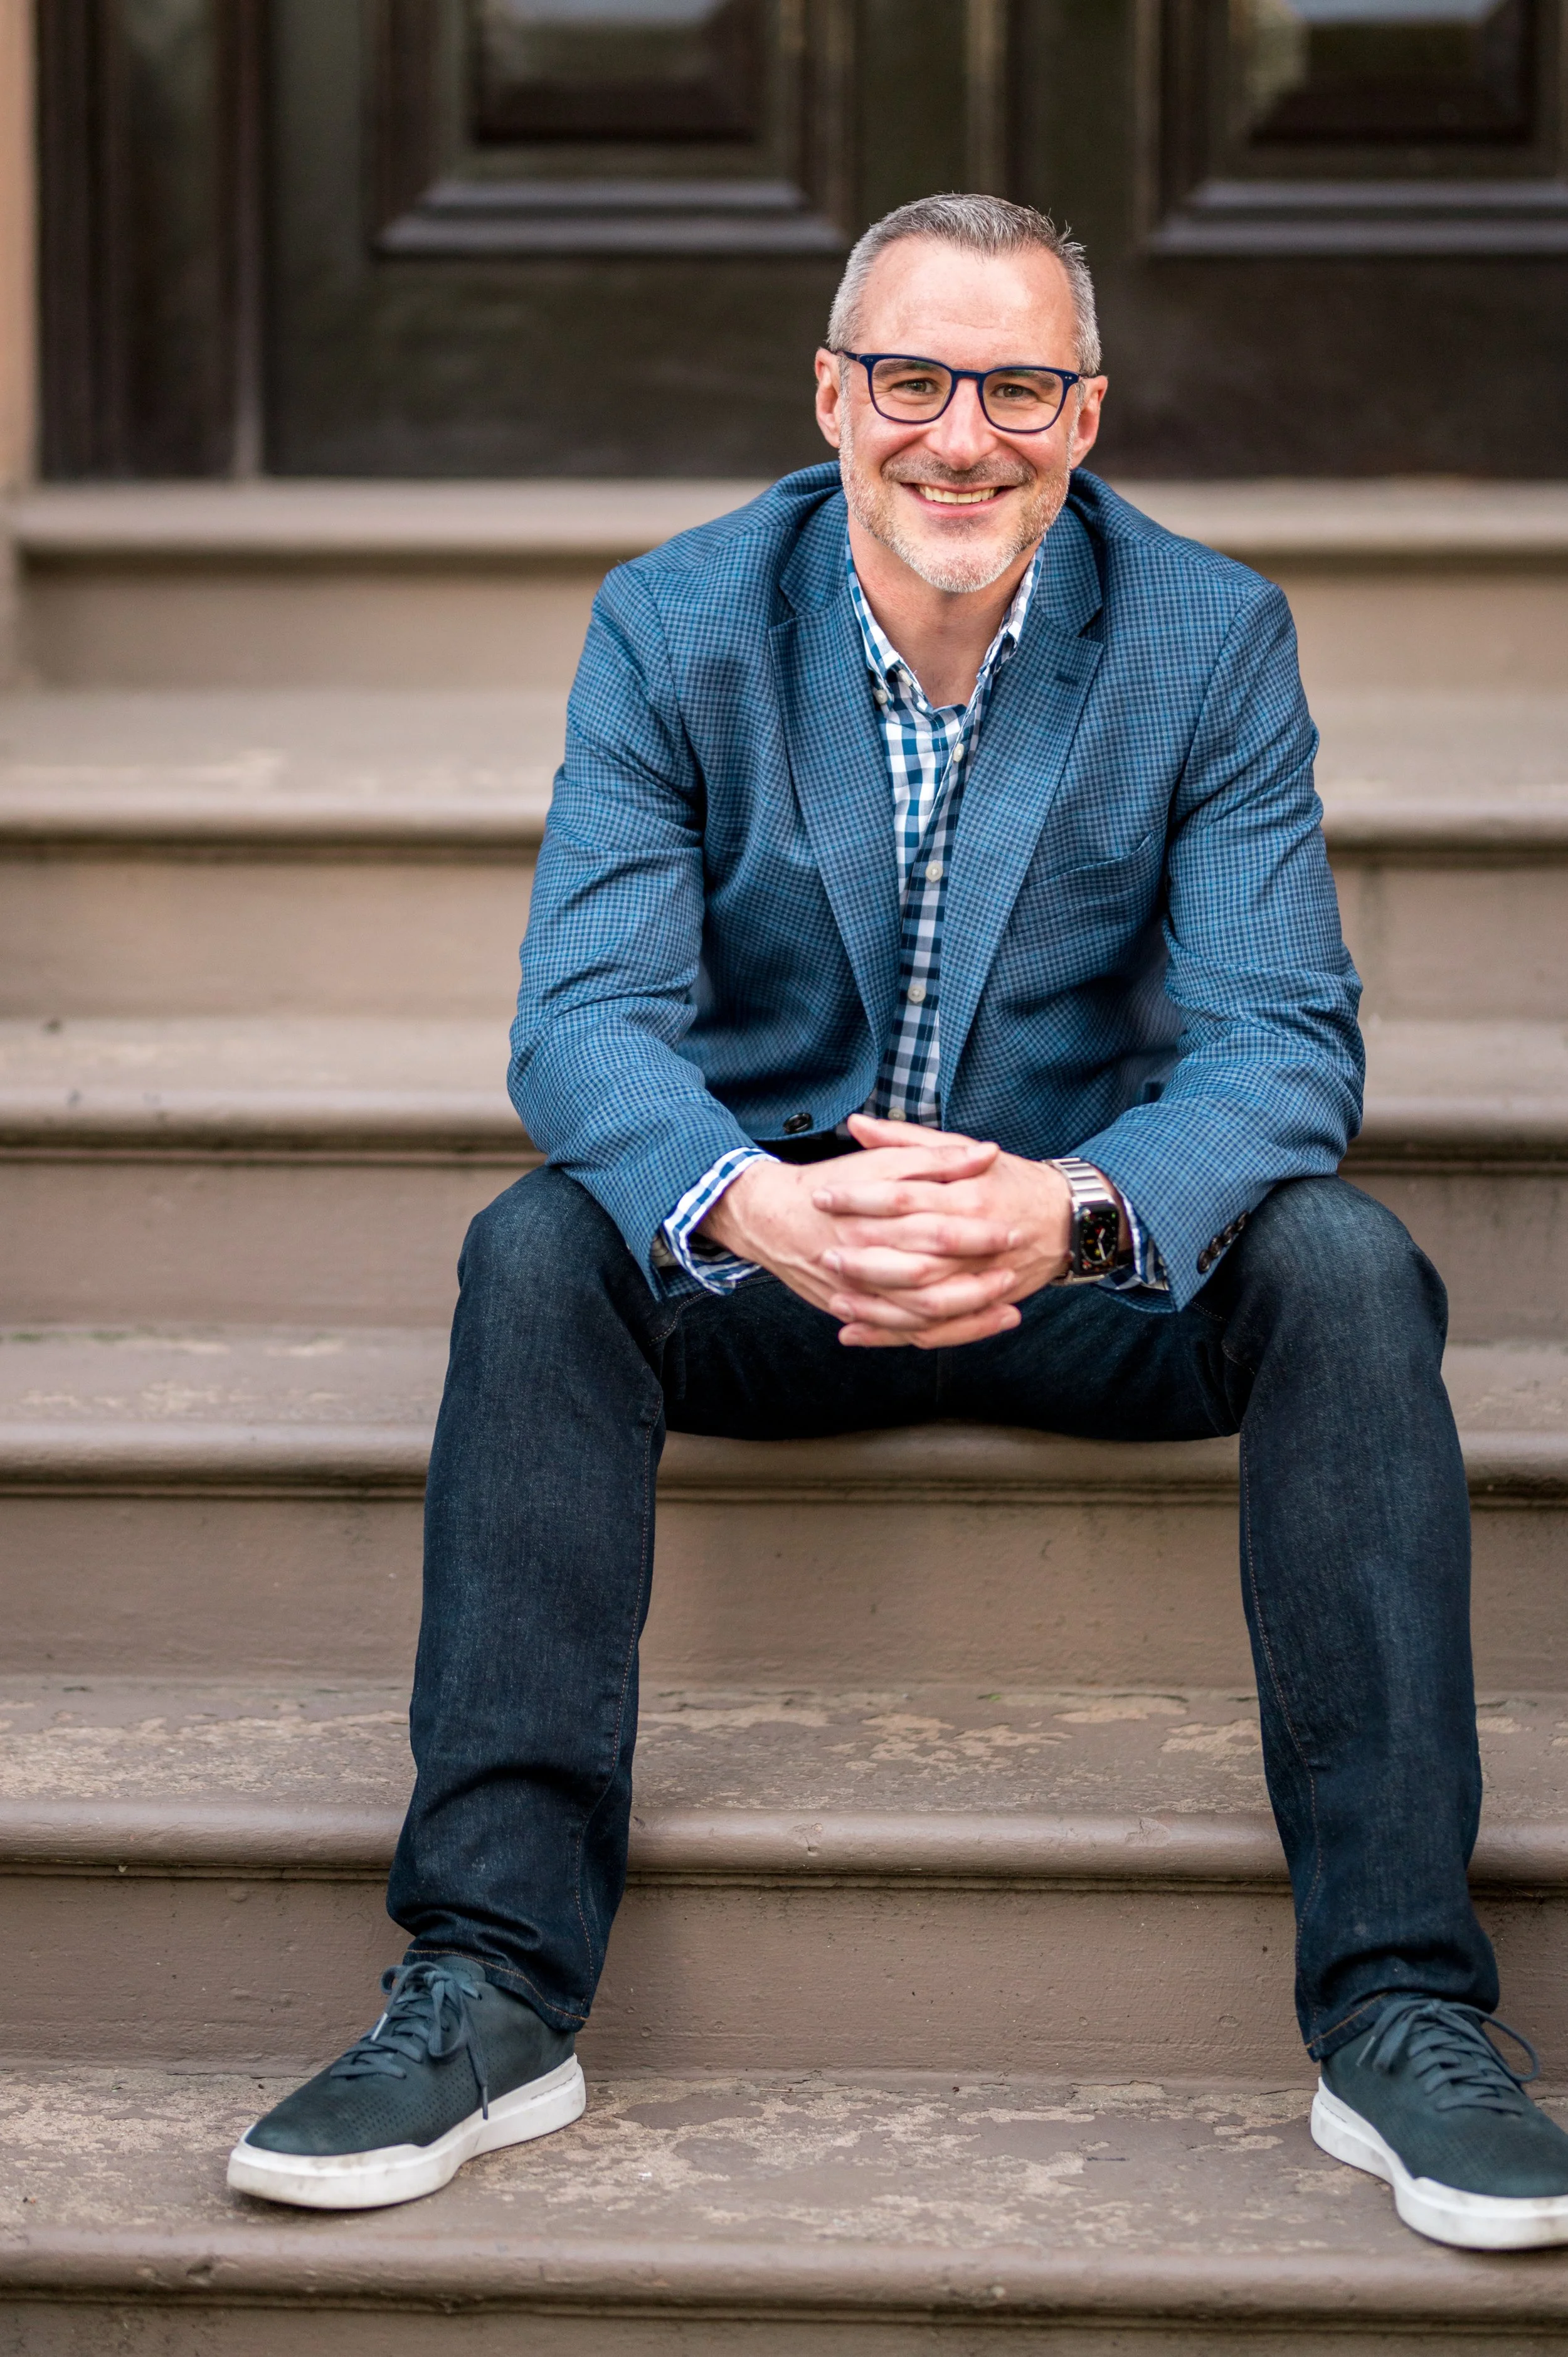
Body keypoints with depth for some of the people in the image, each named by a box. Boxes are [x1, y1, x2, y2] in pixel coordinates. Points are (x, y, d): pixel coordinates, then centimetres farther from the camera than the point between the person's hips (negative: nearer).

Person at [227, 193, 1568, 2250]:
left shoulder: (1213, 639, -8)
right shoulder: (675, 626, -7)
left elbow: (1285, 1034, -16)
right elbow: (584, 1012, -17)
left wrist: (1074, 1209, -40)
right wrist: (751, 1207, -41)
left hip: (1099, 1252, 0)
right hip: (764, 1242, 0)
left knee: (1345, 1269, -30)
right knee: (539, 1251, -30)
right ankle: (491, 1989, -27)